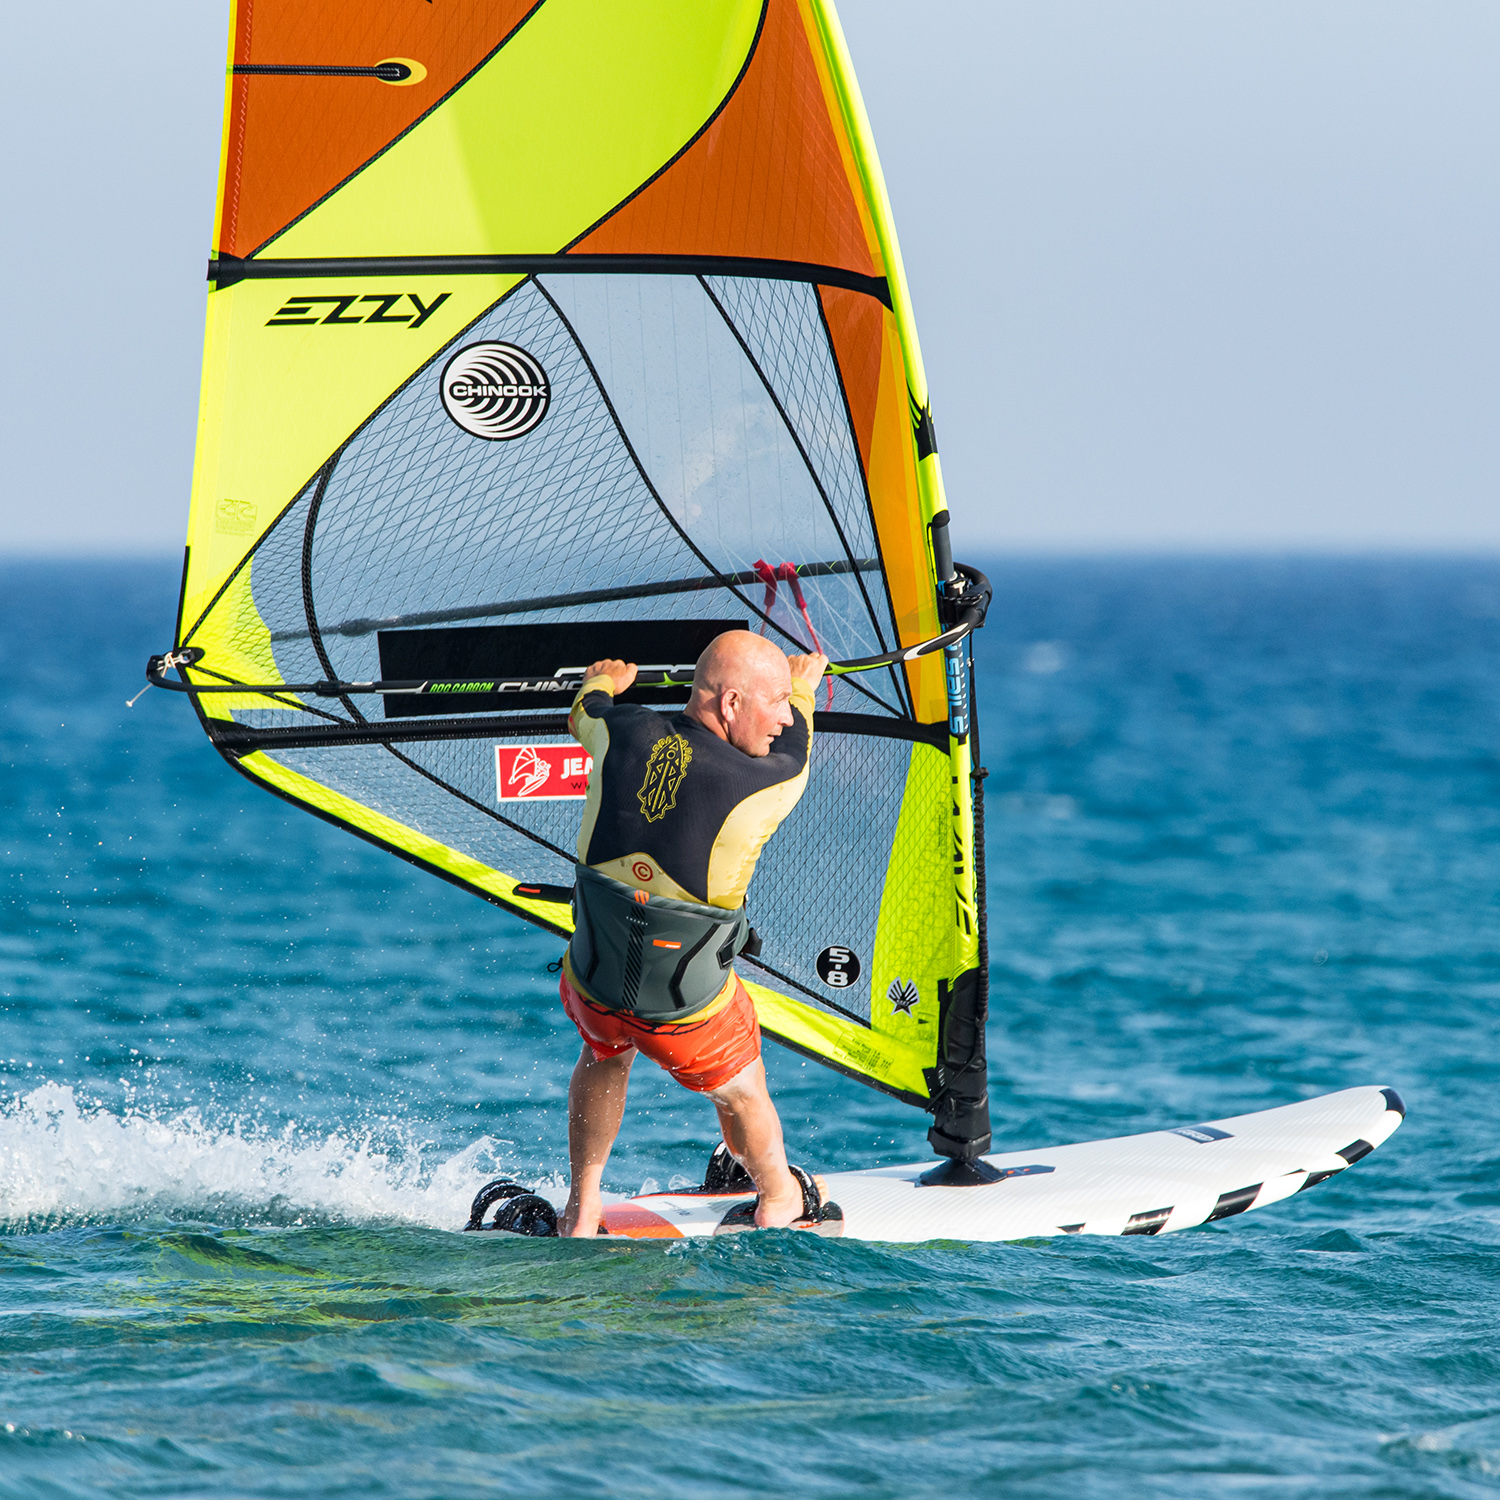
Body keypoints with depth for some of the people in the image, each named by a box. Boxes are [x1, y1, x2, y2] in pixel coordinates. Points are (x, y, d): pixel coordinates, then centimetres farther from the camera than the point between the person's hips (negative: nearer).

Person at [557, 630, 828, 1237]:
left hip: (592, 980, 4)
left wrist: (601, 681, 41)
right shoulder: (766, 787, -20)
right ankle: (779, 1199, 51)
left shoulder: (624, 733, -10)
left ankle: (581, 1211, 44)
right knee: (741, 1093, 27)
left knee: (605, 1055, 37)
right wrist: (803, 684, 28)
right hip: (691, 1009, -4)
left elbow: (581, 717, 17)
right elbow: (792, 749, 6)